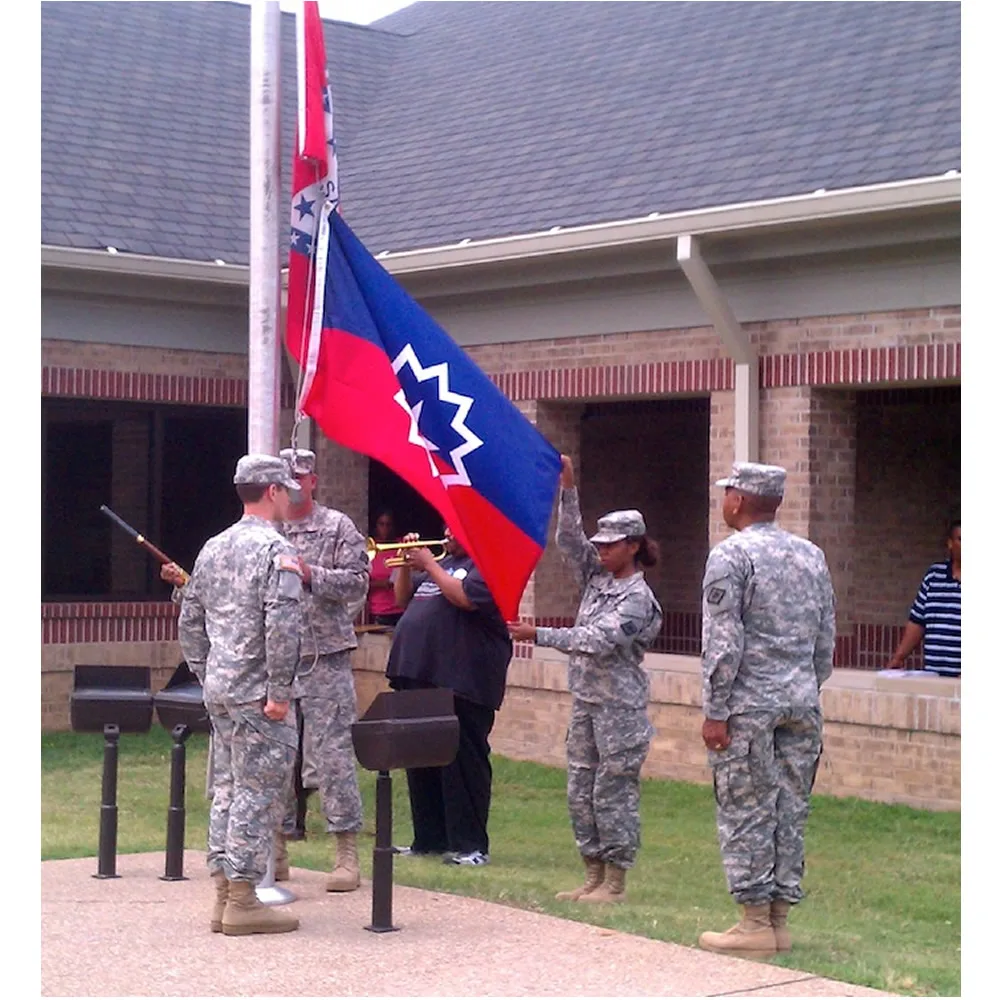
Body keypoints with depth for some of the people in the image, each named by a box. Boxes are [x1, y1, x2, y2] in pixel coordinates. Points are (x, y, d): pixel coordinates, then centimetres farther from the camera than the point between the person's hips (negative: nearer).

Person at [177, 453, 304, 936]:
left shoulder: (212, 549, 12)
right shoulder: (276, 550, -12)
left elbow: (189, 622, 16)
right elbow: (282, 627, -21)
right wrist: (279, 693, -17)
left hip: (218, 691, 8)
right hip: (257, 693, -8)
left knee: (227, 789, 13)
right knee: (258, 792, -3)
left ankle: (223, 895, 17)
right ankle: (243, 901, -1)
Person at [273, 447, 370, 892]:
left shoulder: (338, 528, 2)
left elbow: (357, 583, -7)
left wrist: (311, 574, -18)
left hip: (324, 660, -4)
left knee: (331, 753, -5)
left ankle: (346, 853, 0)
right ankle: (277, 848, 19)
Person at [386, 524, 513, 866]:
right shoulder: (443, 563, 22)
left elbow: (466, 597, -23)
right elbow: (403, 601, 25)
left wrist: (429, 565, -11)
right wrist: (407, 566, 9)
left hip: (462, 683, -9)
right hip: (419, 673, 9)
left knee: (462, 761, -6)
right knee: (422, 761, 12)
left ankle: (470, 845, -3)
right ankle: (429, 839, 21)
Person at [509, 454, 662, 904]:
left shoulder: (637, 598, -13)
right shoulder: (597, 577, 11)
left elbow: (599, 640, -22)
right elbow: (569, 541, 5)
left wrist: (539, 635, -26)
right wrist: (568, 490, -7)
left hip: (619, 706, -8)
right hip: (586, 699, 8)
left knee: (612, 791, -3)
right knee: (580, 791, 10)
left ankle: (614, 883, 4)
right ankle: (593, 877, 18)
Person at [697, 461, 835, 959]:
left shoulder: (731, 555, -8)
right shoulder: (811, 555, 11)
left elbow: (722, 642, -13)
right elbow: (826, 640, 13)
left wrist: (715, 712, -10)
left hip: (749, 703, -6)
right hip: (801, 703, 6)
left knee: (745, 812, 0)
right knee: (790, 811, 9)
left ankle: (756, 922, 1)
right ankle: (780, 918, 14)